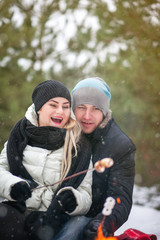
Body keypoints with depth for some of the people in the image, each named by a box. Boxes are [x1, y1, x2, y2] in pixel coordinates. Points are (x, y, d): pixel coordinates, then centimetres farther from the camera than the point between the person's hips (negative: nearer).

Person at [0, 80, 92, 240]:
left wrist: (73, 200, -16)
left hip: (53, 219, -2)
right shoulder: (21, 134, 14)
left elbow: (85, 197, 8)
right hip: (16, 211, 2)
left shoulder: (80, 147, 10)